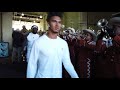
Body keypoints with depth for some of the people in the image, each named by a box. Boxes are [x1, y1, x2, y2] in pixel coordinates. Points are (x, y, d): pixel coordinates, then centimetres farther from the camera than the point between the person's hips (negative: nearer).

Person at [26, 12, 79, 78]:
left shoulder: (63, 43, -3)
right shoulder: (39, 42, -16)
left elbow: (67, 63, -2)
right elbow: (32, 65, -11)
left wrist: (75, 76, -12)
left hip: (58, 76, 4)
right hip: (42, 76, -4)